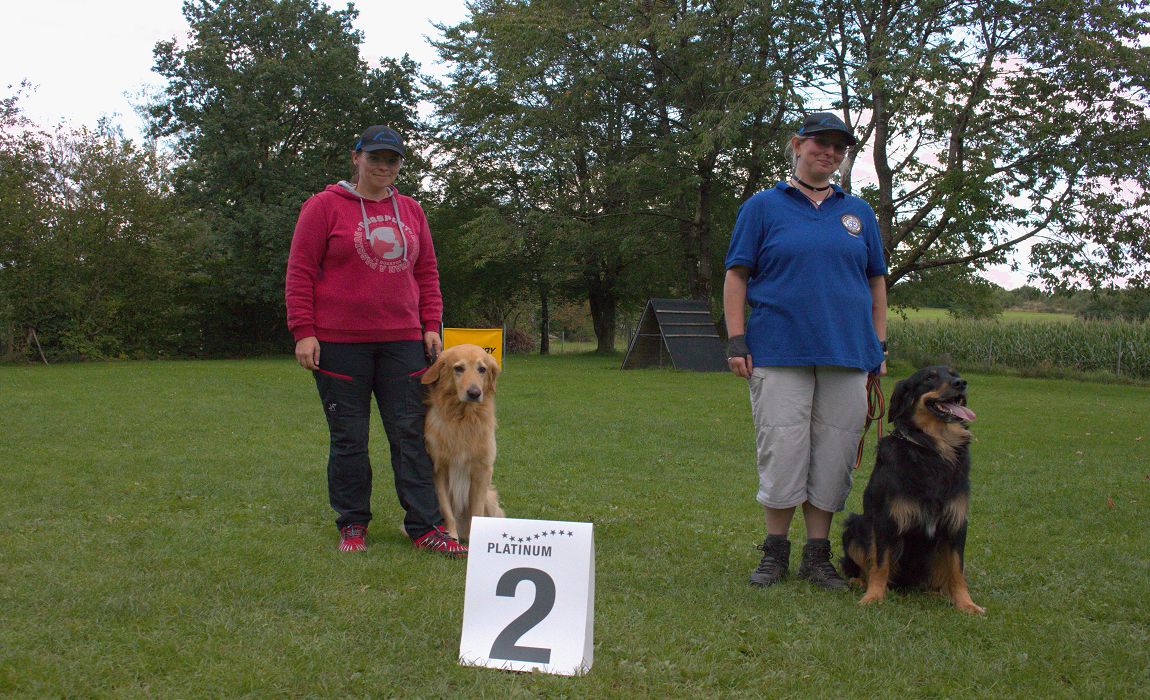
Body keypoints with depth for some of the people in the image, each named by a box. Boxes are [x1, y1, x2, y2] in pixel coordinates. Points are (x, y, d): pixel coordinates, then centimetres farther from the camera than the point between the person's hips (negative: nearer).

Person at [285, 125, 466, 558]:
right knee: (349, 438, 4)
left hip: (402, 342, 4)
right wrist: (304, 332, -9)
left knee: (411, 434, 1)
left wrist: (431, 325, 7)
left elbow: (427, 274, 17)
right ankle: (352, 525, 16)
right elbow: (300, 272, -2)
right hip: (340, 342, -3)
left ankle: (425, 526, 3)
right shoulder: (325, 206, 1)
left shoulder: (410, 211, 14)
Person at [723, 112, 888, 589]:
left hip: (847, 354, 3)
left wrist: (879, 347, 11)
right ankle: (775, 553, 12)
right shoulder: (762, 207, 7)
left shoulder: (858, 213, 16)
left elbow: (876, 282, 18)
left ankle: (817, 556, 15)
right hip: (779, 352, -3)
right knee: (781, 455, -3)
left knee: (832, 459, 4)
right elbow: (736, 276, 3)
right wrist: (736, 341, -5)